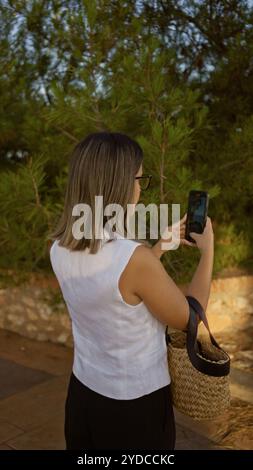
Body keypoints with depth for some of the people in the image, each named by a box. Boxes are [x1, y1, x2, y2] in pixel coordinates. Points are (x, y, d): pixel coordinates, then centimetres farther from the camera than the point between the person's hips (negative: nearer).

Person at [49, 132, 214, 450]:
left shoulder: (60, 249, -8)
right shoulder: (134, 258, -30)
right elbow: (188, 318, -13)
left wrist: (163, 243, 13)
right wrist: (207, 250, -3)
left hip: (82, 392, 6)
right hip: (135, 404, -6)